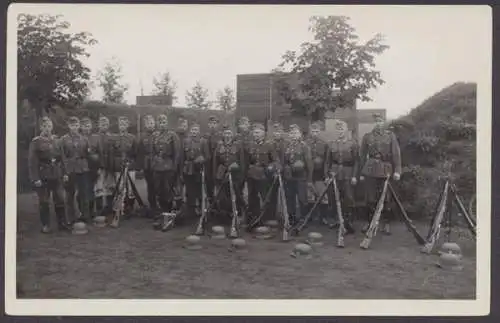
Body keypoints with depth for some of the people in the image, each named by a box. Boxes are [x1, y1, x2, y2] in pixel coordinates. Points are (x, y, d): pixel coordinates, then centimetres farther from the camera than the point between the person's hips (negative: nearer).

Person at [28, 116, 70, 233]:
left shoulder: (55, 140, 9)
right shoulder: (35, 142, -6)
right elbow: (32, 162, -10)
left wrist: (62, 173, 4)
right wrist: (35, 178, -15)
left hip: (56, 176, 4)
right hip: (43, 177, -4)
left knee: (60, 200, 9)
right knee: (44, 202, 5)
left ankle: (62, 223, 20)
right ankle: (45, 225, 15)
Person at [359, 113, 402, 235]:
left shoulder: (390, 135, 5)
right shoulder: (367, 137, 7)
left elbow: (396, 153, 1)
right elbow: (362, 155, 10)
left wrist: (397, 170, -8)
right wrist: (361, 173, 7)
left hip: (386, 170, -1)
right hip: (370, 170, 1)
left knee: (386, 198, 3)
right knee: (371, 198, 4)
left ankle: (387, 224, 14)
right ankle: (370, 222, 18)